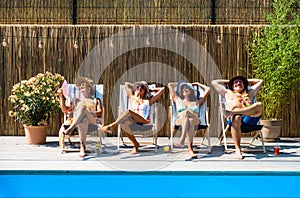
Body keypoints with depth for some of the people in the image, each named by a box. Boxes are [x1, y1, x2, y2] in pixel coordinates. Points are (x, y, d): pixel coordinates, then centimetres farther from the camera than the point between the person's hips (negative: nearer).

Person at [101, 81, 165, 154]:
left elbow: (162, 89, 18)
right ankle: (135, 144, -17)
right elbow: (126, 84, 38)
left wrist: (151, 89, 30)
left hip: (144, 122, -3)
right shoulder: (132, 98, 26)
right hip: (133, 123, 3)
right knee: (123, 123, -33)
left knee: (129, 111, -31)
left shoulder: (148, 100, 18)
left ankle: (113, 125, -37)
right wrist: (135, 86, 44)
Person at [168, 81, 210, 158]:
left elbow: (208, 89, 32)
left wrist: (197, 84, 43)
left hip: (195, 120, 1)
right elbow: (170, 85, 35)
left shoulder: (197, 102, 31)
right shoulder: (178, 100, 32)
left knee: (190, 120, -38)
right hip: (181, 120, -1)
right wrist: (180, 83, 48)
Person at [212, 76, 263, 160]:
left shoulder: (249, 93, 39)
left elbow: (260, 81, 48)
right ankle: (238, 150, -43)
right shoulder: (228, 92, 34)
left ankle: (232, 112, -39)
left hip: (249, 118, 2)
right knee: (236, 118, -42)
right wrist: (227, 81, 44)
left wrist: (246, 81, 48)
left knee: (259, 105, -30)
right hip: (236, 117, -2)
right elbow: (214, 82, 39)